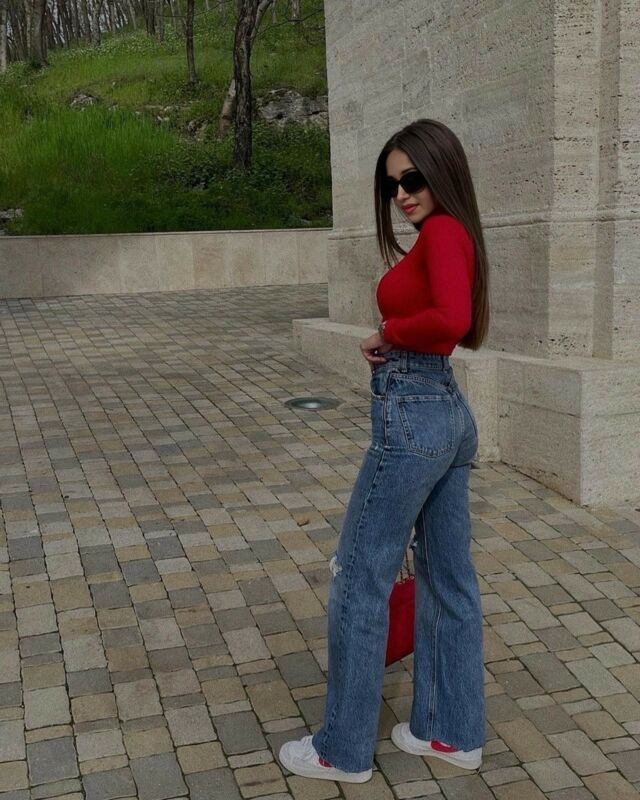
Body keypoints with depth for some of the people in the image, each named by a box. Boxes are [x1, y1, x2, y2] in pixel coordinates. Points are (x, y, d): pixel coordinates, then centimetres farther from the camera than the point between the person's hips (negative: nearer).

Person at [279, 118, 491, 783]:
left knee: (360, 579, 2)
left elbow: (451, 319, -32)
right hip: (451, 412, 10)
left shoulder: (442, 233, -14)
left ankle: (343, 749, 16)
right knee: (448, 577, 15)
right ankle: (454, 733, 28)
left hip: (411, 416, -10)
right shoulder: (455, 237, 14)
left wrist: (386, 334, -15)